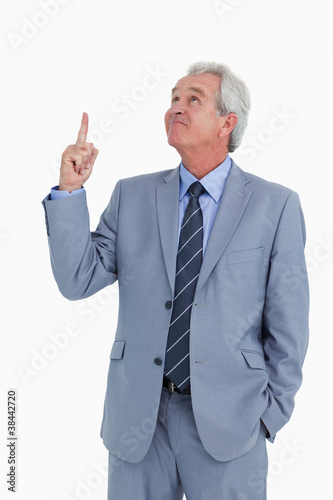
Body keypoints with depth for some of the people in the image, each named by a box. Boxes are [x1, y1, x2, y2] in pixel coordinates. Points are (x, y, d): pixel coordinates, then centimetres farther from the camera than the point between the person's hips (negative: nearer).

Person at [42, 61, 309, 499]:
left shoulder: (276, 206, -1)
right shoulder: (132, 196, 6)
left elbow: (288, 321, 0)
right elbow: (77, 281, -2)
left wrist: (272, 411, -1)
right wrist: (70, 191, -10)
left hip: (226, 419, -2)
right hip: (136, 415, 2)